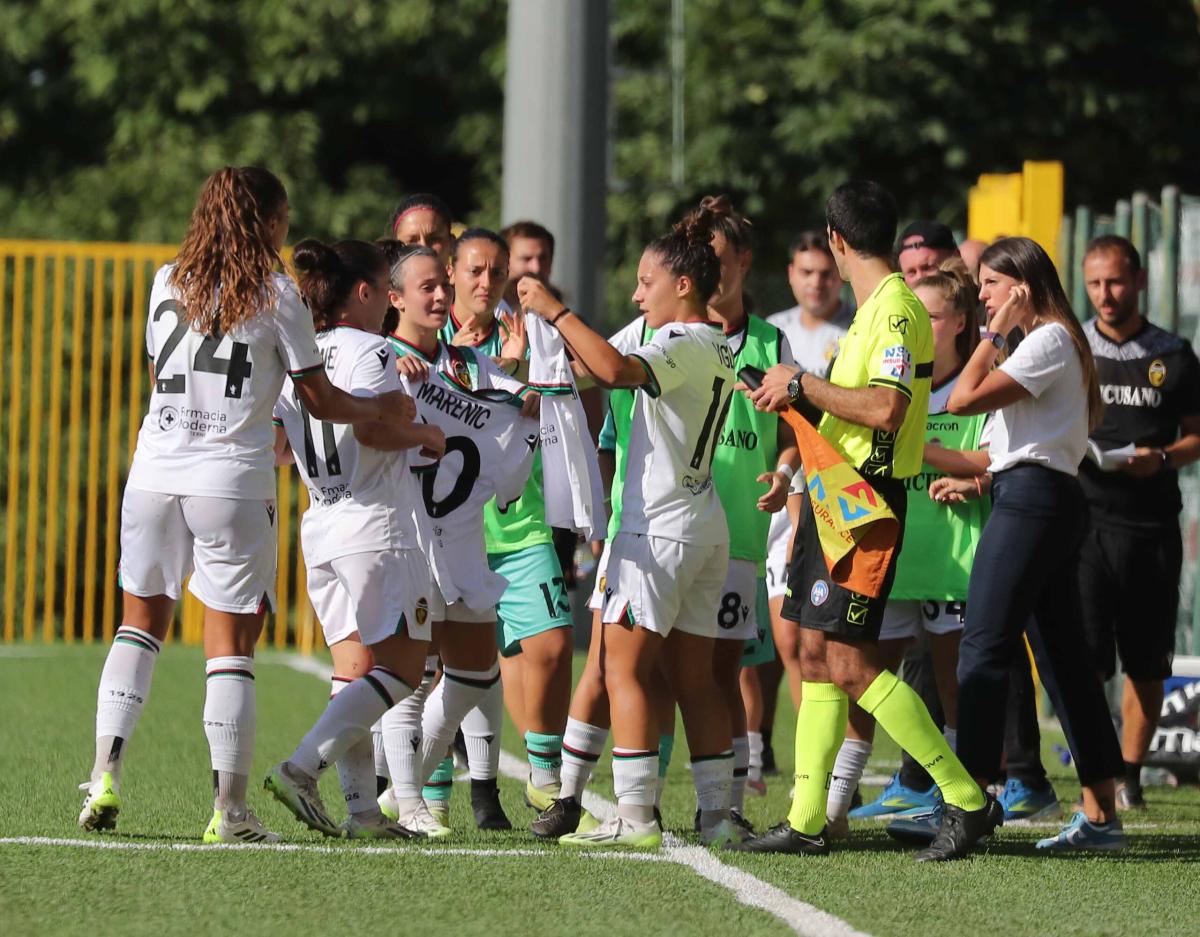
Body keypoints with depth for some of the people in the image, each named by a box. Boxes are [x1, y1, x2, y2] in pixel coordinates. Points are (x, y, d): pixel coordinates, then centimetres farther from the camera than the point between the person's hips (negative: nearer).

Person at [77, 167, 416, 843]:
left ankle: (105, 778, 3)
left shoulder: (168, 284, 11)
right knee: (231, 645, 0)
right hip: (232, 483, -4)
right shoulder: (276, 295, -2)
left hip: (154, 475, 4)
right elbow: (322, 401, 3)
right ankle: (230, 809, -3)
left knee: (141, 624, 15)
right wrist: (385, 411, 22)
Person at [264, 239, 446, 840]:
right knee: (401, 668, -5)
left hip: (321, 530, 8)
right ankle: (301, 769, -17)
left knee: (355, 672, 9)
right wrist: (425, 435, -7)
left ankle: (362, 807, 2)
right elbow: (370, 427, -23)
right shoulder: (369, 350, -9)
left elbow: (275, 446, 12)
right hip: (376, 526, -8)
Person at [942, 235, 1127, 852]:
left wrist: (996, 332, -9)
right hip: (1050, 502, 11)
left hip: (1031, 500, -11)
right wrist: (977, 483, 18)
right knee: (1061, 657, 8)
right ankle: (1100, 815, 7)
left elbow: (963, 399, -18)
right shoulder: (1056, 341, 22)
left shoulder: (1048, 341, -10)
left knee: (984, 649, -13)